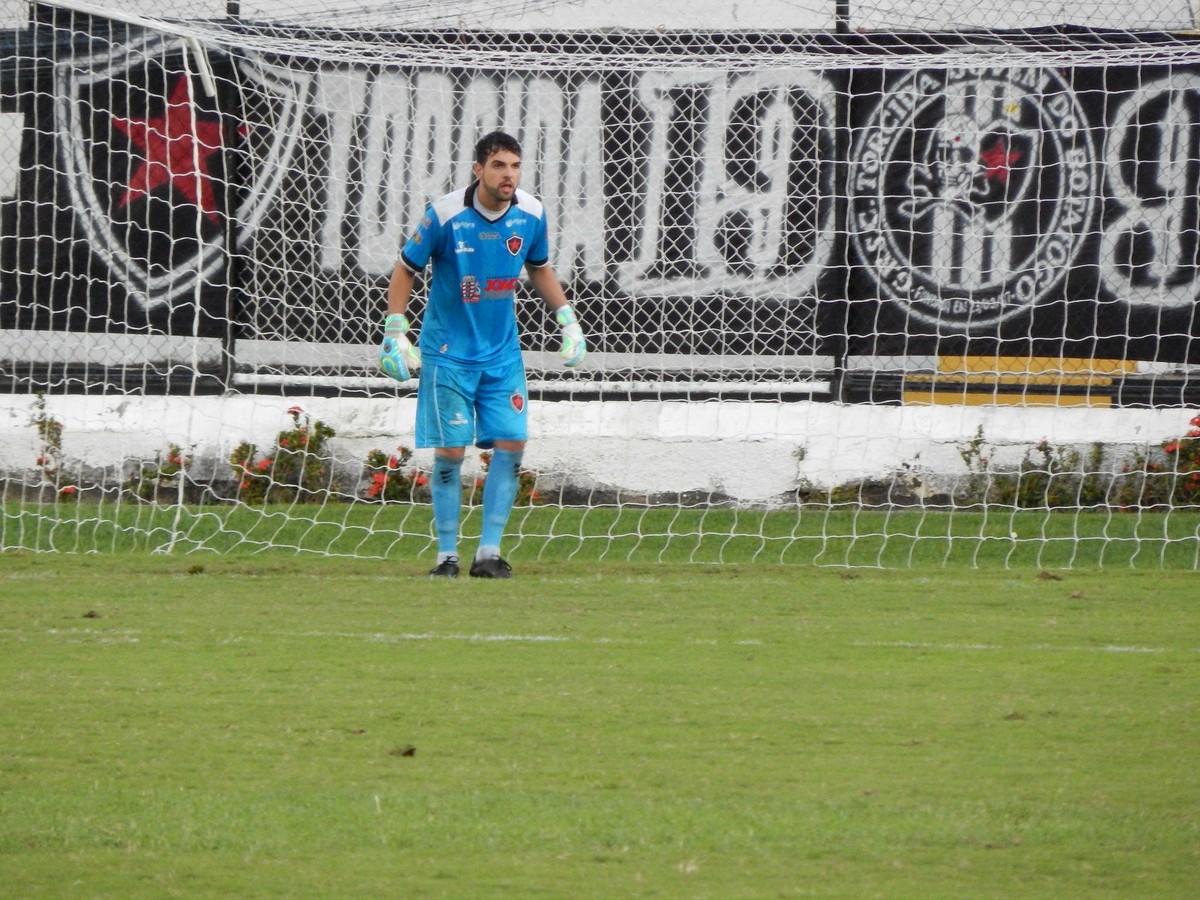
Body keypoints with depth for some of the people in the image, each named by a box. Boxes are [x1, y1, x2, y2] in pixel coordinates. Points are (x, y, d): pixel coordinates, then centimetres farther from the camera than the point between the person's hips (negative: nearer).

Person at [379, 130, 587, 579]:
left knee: (511, 445, -5)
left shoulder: (532, 214, -4)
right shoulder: (444, 215, -16)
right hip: (448, 352, -4)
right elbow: (405, 269, -4)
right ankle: (447, 555, 5)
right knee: (450, 452, -5)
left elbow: (540, 268, 15)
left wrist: (567, 318, 8)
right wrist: (396, 331, -9)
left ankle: (489, 553, 2)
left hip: (503, 352, 4)